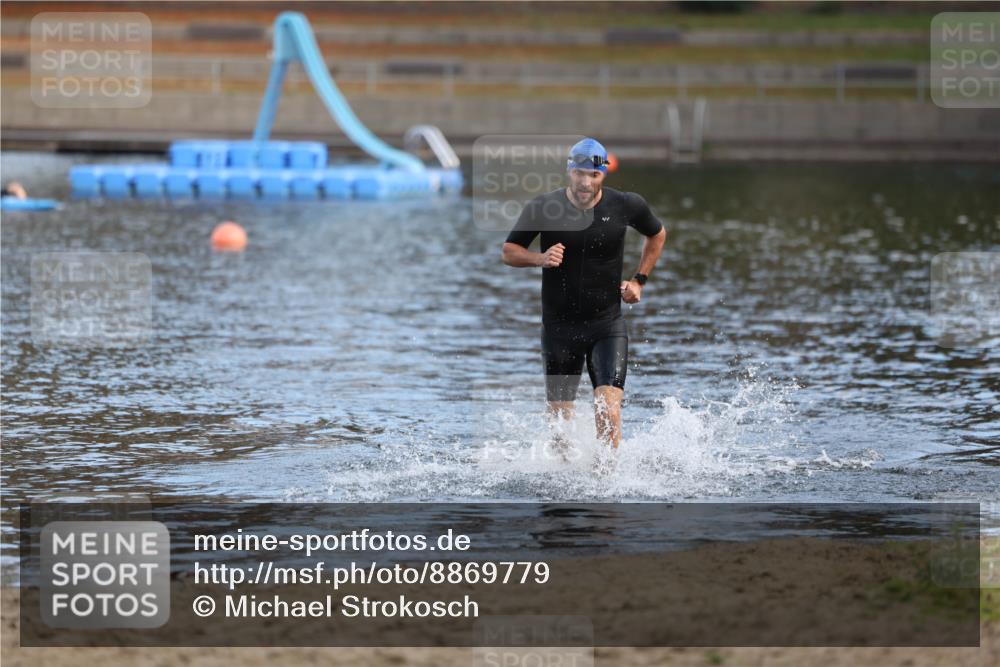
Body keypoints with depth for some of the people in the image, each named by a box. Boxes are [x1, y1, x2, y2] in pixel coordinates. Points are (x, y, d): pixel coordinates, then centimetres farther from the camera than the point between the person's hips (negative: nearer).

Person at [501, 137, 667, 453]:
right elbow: (508, 252, 2)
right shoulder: (543, 208, -8)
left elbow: (657, 234, 17)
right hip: (559, 328, 1)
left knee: (608, 411, -19)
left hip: (607, 324, -1)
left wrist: (639, 281, 7)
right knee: (560, 418, 9)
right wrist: (540, 258, -18)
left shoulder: (626, 206, -5)